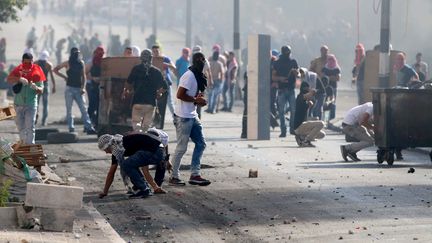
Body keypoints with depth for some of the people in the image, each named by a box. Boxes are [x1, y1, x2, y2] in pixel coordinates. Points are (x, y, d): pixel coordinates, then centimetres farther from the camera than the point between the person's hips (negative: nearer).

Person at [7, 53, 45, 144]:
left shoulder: (36, 71, -5)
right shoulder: (18, 69, 1)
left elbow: (41, 90, -5)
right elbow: (9, 79, -14)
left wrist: (36, 88, -28)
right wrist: (19, 79, -30)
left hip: (31, 104, -3)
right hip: (18, 103, 3)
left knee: (30, 127, -10)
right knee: (20, 125, 14)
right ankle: (23, 143, 29)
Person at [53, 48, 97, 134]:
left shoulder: (81, 63, 9)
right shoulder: (68, 63, 1)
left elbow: (83, 76, 10)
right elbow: (55, 70, 7)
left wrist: (83, 87, 0)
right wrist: (64, 76, -3)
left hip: (79, 89, 2)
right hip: (69, 88, -2)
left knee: (83, 109, -3)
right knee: (69, 110, 1)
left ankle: (89, 128, -6)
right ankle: (71, 128, 4)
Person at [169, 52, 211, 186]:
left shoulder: (198, 77, 15)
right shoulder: (189, 76, -15)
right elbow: (180, 95, -21)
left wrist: (200, 99, 3)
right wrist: (196, 100, -17)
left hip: (192, 116, 10)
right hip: (183, 117, -10)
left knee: (200, 143, 7)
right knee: (181, 148, -4)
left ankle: (195, 175, 10)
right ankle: (174, 176, 5)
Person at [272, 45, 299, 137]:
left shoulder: (293, 62, 9)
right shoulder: (277, 63, 5)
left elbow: (297, 74, 1)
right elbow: (273, 77, 3)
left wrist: (295, 71, -21)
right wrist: (280, 78, -16)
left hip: (291, 90, 1)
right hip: (281, 90, -1)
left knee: (294, 110, -4)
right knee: (281, 112, -3)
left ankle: (292, 128, 10)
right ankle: (283, 131, -1)